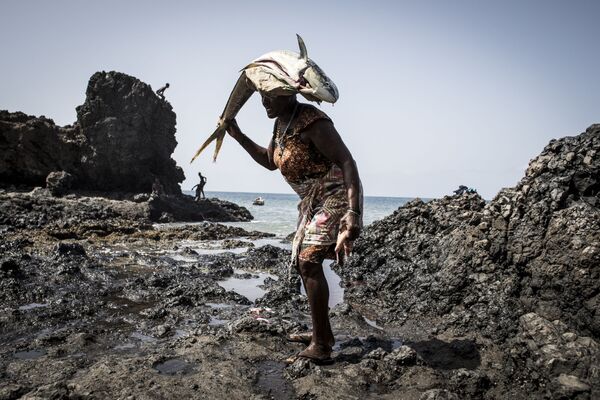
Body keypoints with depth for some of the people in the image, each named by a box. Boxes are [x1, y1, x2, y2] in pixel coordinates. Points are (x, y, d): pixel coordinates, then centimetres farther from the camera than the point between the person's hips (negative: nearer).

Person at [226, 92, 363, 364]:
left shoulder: (312, 123, -22)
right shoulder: (281, 124, 7)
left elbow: (347, 162, -28)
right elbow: (270, 161, 21)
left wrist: (353, 214, -39)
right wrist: (238, 136, 12)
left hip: (337, 197, -10)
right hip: (313, 201, 10)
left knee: (309, 261, -20)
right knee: (302, 262, 13)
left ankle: (320, 348, -13)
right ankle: (322, 333, 26)